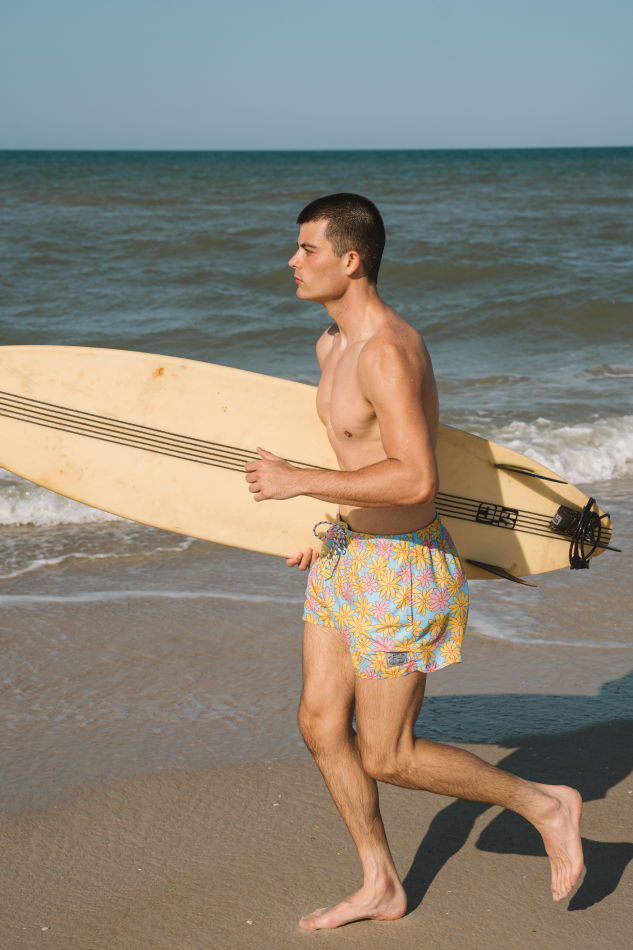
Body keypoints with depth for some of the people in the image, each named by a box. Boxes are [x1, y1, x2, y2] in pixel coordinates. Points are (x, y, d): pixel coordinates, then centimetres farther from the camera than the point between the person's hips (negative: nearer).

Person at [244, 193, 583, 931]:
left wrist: (300, 482, -29)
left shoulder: (388, 352, -24)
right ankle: (381, 888, 27)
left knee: (385, 758, 1)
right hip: (348, 557, 9)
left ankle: (545, 805, 18)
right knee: (321, 726, 11)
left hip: (402, 568, -9)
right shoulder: (333, 343, 7)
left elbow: (416, 480, -33)